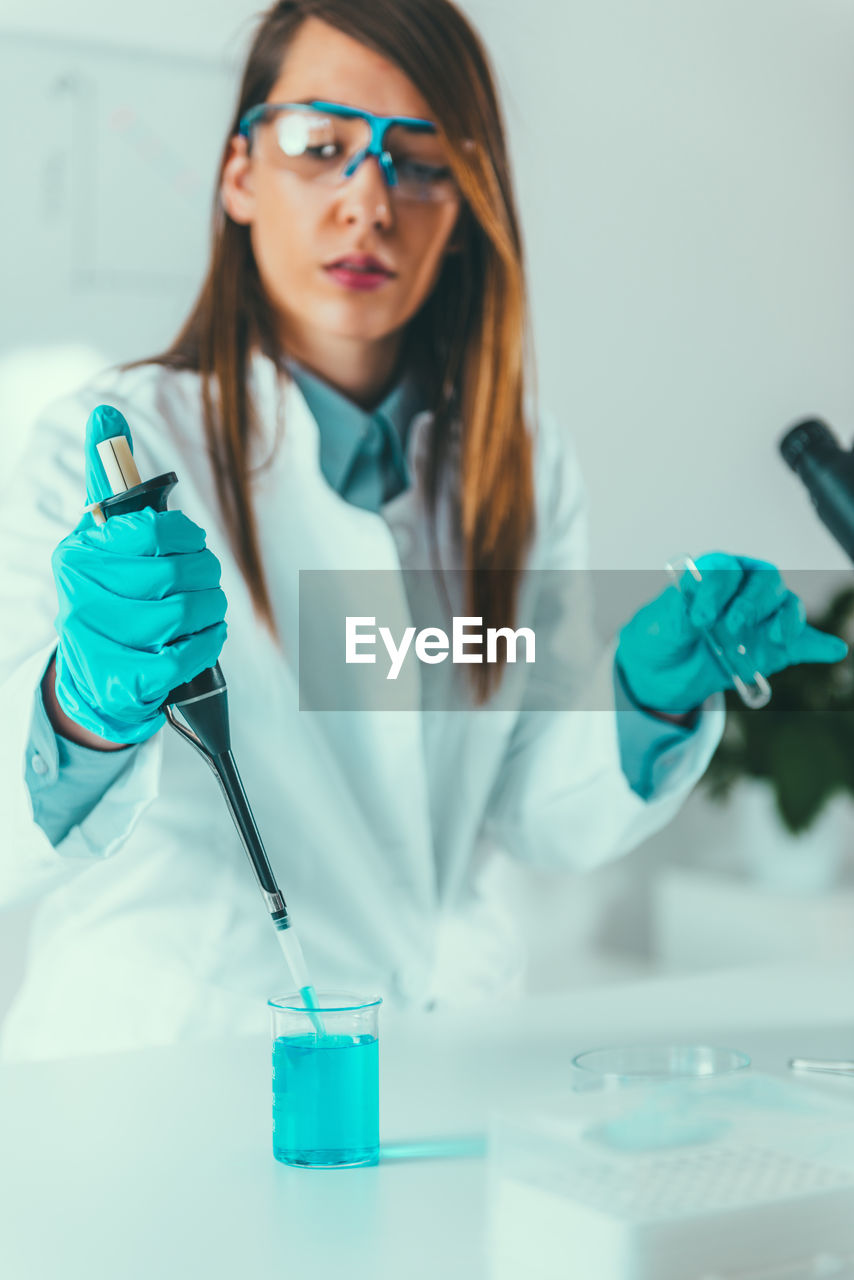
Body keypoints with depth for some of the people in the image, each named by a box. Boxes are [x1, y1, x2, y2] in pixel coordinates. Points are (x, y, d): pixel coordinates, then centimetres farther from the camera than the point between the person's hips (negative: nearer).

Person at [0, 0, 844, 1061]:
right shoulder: (106, 446, -7)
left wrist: (648, 695, -11)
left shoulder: (525, 467, 7)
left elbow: (544, 820, 7)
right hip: (159, 1058, -2)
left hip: (443, 1055, 2)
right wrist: (89, 703, -39)